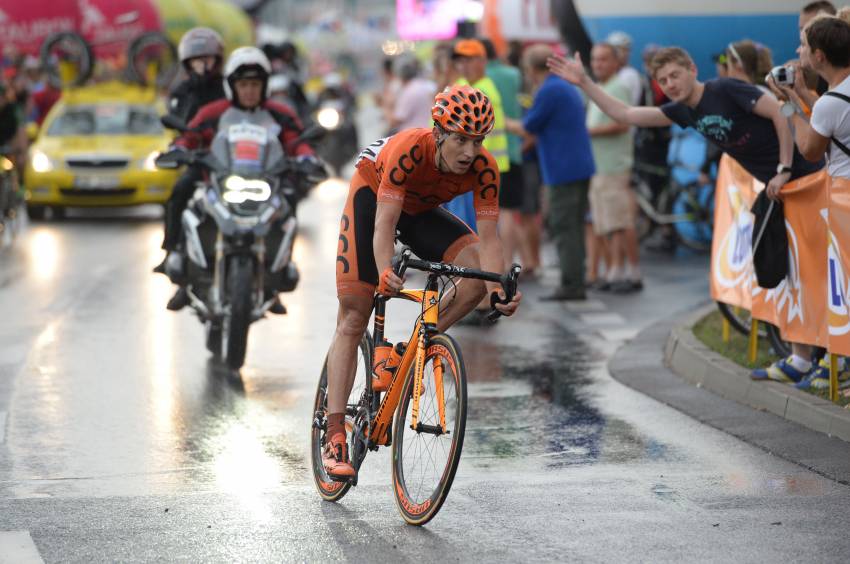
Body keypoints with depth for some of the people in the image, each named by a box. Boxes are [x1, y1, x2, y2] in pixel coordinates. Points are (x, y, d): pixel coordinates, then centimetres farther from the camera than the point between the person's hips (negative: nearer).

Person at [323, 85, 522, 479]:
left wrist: (498, 290, -44)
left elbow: (488, 238, -28)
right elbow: (384, 222, -42)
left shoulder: (483, 168, -27)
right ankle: (334, 438, -9)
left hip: (420, 211, 4)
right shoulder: (410, 149, -38)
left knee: (480, 272, -21)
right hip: (372, 197, -4)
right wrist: (385, 272, -59)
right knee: (353, 319, -9)